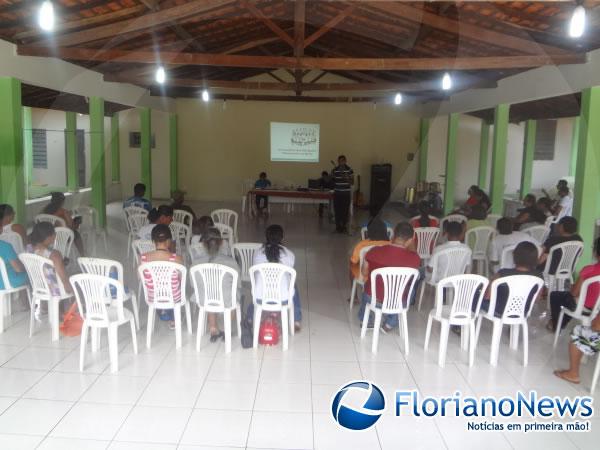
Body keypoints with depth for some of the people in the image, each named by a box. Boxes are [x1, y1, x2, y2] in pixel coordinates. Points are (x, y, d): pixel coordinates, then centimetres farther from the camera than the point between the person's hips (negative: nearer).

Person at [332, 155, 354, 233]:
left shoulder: (349, 170, -2)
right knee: (337, 210, -1)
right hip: (337, 193, 1)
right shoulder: (334, 170, 1)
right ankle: (338, 226, 10)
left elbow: (352, 182, 0)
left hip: (346, 194, -1)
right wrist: (332, 176, -8)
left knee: (345, 210, -2)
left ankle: (344, 227, 11)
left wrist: (347, 178, -16)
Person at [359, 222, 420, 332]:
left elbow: (364, 273, 2)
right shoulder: (414, 258, -18)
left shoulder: (374, 251, -17)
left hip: (373, 298, 1)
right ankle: (390, 323, 31)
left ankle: (364, 319, 49)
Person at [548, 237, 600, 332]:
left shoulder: (588, 270, -27)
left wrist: (574, 287, 6)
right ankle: (562, 324, 45)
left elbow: (574, 293, -16)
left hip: (585, 307, -6)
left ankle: (556, 326, 32)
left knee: (554, 295, 17)